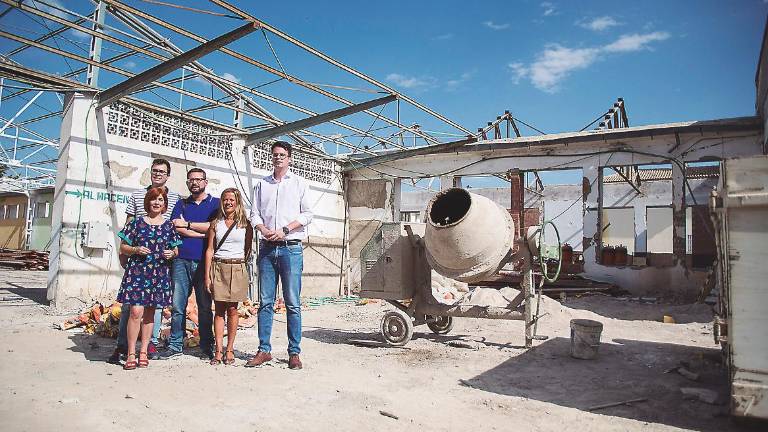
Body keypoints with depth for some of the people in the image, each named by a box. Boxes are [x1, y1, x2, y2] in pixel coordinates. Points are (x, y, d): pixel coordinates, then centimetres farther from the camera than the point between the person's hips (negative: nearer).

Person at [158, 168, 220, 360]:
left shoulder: (215, 203, 9)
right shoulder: (181, 204, 17)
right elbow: (176, 227, 1)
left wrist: (187, 224, -3)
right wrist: (202, 233, -7)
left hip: (203, 261, -2)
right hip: (182, 259, 3)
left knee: (205, 305, 3)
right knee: (177, 305, 2)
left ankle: (207, 347, 11)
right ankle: (175, 344, 13)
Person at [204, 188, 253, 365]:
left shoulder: (245, 224, 6)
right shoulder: (216, 223, 9)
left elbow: (248, 249, 9)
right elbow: (210, 250, 6)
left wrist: (242, 264, 2)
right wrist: (207, 275, 0)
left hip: (237, 269, -1)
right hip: (218, 268, 1)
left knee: (232, 309, 0)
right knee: (219, 310, 1)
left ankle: (230, 349, 8)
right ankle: (218, 350, 4)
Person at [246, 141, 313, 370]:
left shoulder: (300, 183, 8)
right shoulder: (261, 184, 16)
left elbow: (307, 214, 1)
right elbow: (254, 214, 11)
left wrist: (284, 230, -10)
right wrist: (264, 229, -9)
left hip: (291, 248, -3)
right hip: (267, 248, 3)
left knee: (292, 303, -2)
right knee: (265, 302, 4)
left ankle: (294, 353, 3)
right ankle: (264, 350, 10)